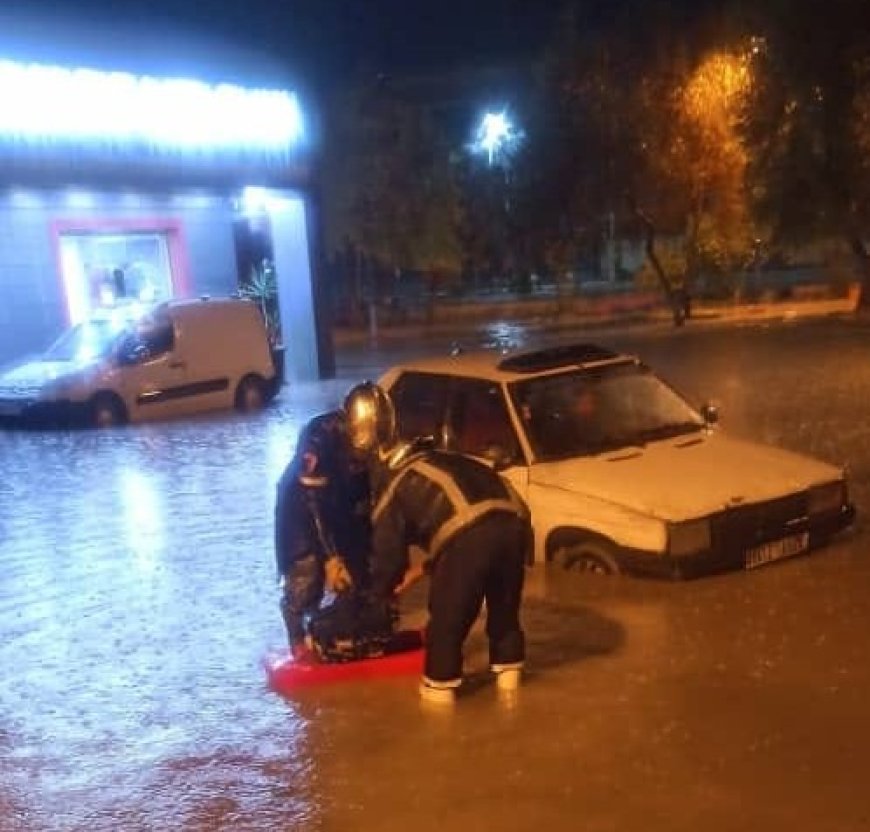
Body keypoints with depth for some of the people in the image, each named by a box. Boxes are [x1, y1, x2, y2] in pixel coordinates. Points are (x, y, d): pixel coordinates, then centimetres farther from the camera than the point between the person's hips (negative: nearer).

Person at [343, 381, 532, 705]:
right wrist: (421, 568, 47)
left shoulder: (391, 490, 16)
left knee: (447, 612, 13)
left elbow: (388, 553, 19)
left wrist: (381, 590, 39)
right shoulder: (432, 461, 37)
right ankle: (508, 670, 41)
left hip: (469, 531, -7)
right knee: (504, 602, 27)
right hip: (513, 518, 7)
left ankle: (440, 684, 25)